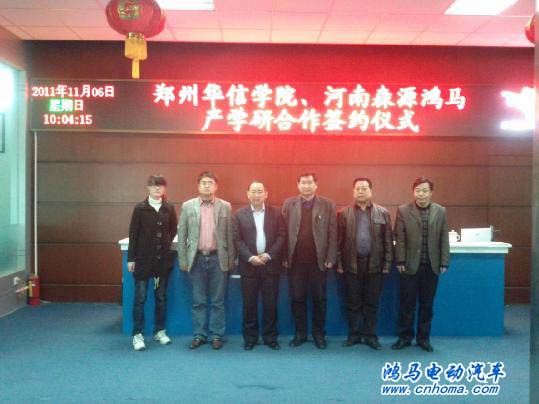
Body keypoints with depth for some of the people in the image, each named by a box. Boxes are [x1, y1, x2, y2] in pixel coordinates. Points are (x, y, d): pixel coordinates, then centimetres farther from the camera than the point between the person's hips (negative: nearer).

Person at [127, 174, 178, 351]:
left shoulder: (169, 208, 2)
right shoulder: (140, 208, -4)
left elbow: (173, 229, 15)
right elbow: (133, 233, -5)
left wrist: (167, 242, 1)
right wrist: (131, 258, -7)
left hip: (163, 258, 3)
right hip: (143, 258, -3)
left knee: (161, 296, 11)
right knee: (140, 297, 0)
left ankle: (160, 331, 23)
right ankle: (137, 335, 8)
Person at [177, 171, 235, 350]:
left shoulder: (225, 206, 3)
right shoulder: (187, 206, 3)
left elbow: (230, 235, 4)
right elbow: (182, 235, 4)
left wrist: (231, 260, 2)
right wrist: (182, 260, 1)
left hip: (218, 259, 0)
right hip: (196, 259, 0)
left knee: (217, 301, 6)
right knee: (198, 301, 8)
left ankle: (217, 335, 16)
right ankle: (199, 335, 18)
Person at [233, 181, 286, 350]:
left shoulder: (276, 212, 4)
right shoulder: (239, 214, 3)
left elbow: (281, 236, 0)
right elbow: (237, 240, -1)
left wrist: (269, 255, -10)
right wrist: (250, 257, -12)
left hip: (271, 264, 0)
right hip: (249, 265, 0)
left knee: (270, 303, 5)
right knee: (249, 303, 5)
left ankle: (270, 337, 16)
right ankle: (250, 337, 16)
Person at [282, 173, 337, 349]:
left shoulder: (327, 205, 1)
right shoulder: (289, 204, 4)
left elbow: (332, 234, 0)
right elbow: (283, 232, 2)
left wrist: (330, 258, -6)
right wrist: (284, 257, -4)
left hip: (319, 260, -1)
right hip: (295, 260, 1)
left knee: (319, 299, 8)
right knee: (297, 298, 8)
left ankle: (319, 333, 21)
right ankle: (300, 333, 21)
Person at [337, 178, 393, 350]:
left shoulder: (383, 213, 4)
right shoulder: (344, 213, 4)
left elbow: (388, 241, 3)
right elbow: (339, 241, 3)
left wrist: (387, 264, -1)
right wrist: (339, 264, -2)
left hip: (374, 264, 0)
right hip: (351, 264, 0)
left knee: (371, 303, 7)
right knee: (352, 302, 6)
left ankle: (370, 335, 18)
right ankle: (354, 334, 18)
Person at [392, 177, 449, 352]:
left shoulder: (441, 211, 5)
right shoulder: (403, 211, -1)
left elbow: (444, 239, 4)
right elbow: (399, 239, -3)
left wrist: (444, 263, 0)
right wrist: (400, 261, -7)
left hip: (432, 266, 2)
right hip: (410, 265, -2)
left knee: (427, 304, 9)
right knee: (407, 303, 5)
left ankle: (423, 337, 21)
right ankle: (405, 337, 17)